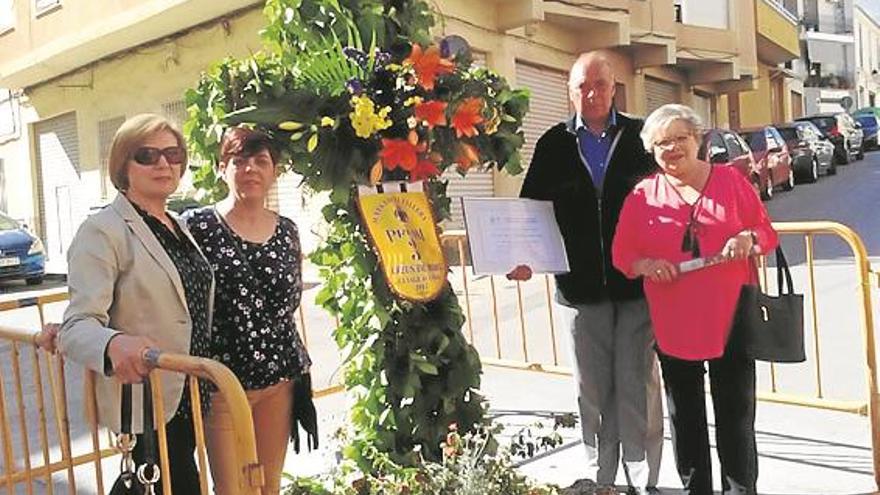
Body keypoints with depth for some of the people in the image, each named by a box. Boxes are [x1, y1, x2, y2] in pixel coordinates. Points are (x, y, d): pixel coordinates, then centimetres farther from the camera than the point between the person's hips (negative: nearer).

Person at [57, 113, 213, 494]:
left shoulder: (179, 226, 11)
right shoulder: (102, 231, -12)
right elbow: (79, 323, -22)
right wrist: (114, 345, -41)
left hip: (188, 396, 7)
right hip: (147, 404, -7)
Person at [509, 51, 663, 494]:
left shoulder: (640, 137, 4)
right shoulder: (553, 145, 6)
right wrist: (526, 257, -9)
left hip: (637, 280, -1)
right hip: (579, 285, 1)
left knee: (638, 384, 3)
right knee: (592, 389, 11)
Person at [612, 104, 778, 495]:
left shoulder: (730, 180, 4)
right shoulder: (642, 195, 3)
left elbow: (767, 232, 7)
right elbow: (621, 253, 5)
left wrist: (749, 239, -15)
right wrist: (645, 264, -15)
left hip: (731, 320, -1)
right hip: (673, 325, 1)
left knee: (736, 415, 5)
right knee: (684, 416, 12)